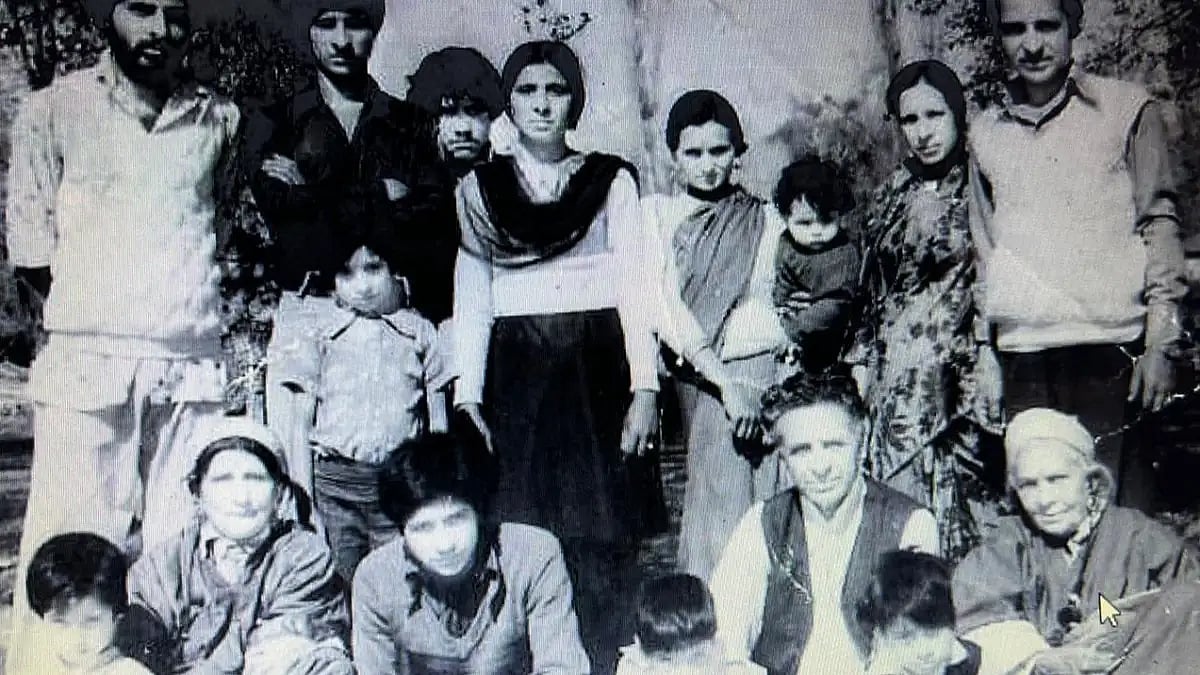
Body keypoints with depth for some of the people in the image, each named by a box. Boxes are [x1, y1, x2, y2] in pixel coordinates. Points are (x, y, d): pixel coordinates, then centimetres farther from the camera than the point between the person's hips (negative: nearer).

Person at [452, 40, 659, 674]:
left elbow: (634, 288, 4)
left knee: (600, 536, -3)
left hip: (596, 372, -1)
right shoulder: (478, 187, 12)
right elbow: (471, 299, 9)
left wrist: (642, 386, -5)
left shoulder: (612, 180, 9)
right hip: (516, 374, 1)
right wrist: (467, 397, 0)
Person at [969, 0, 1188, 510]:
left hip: (1110, 351, -3)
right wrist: (984, 353, 16)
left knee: (1118, 507, -5)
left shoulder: (1127, 108, 6)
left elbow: (1161, 224, 4)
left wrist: (1161, 343, -3)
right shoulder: (986, 132, 15)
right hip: (1023, 358, 3)